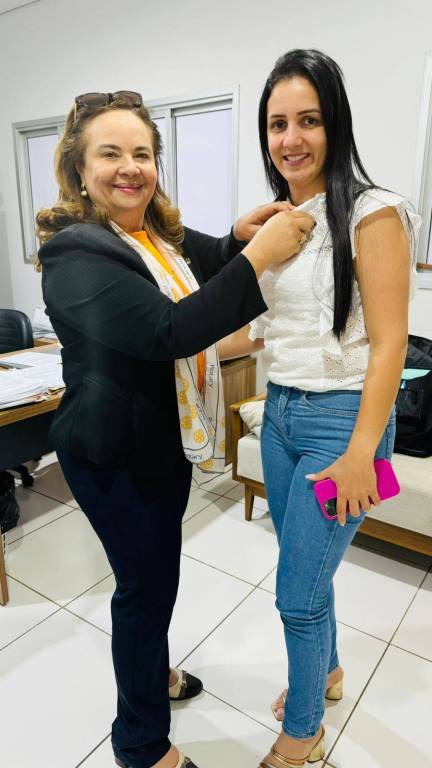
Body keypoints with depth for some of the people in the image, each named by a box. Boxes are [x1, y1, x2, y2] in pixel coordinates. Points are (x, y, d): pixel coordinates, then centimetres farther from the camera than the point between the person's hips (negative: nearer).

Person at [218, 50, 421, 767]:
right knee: (305, 570, 21)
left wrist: (361, 452, -18)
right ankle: (326, 670, 50)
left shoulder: (370, 213, -11)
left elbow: (388, 342, -15)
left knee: (298, 593, 4)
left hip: (340, 419, -7)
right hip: (280, 411, 7)